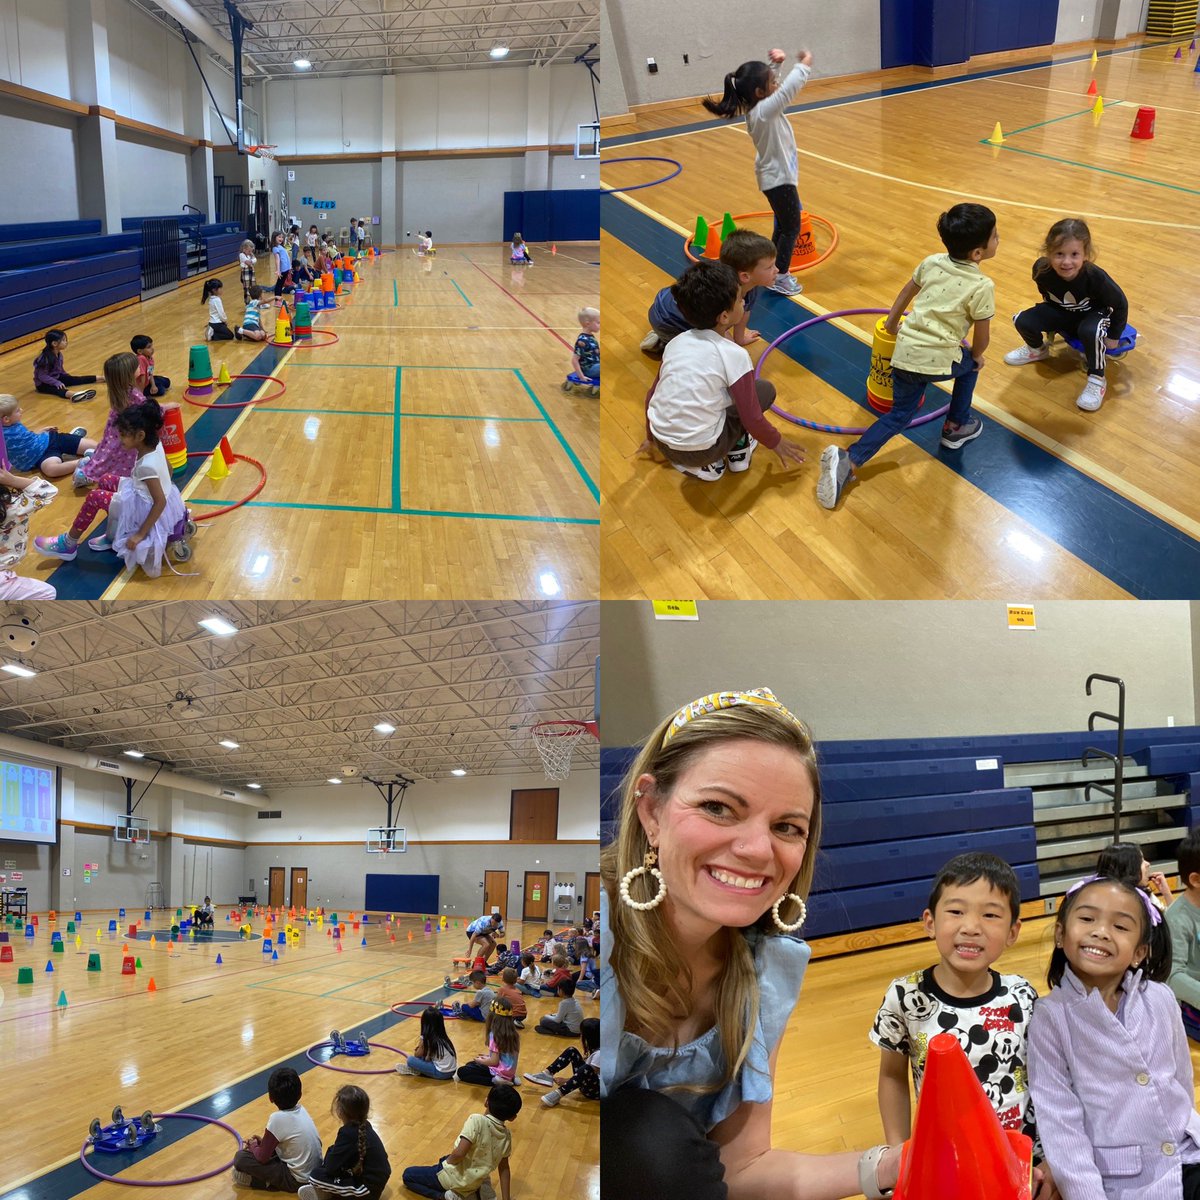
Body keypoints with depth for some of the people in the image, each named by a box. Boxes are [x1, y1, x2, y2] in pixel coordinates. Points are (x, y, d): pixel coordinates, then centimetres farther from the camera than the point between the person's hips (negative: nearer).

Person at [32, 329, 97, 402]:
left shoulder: (59, 354, 0)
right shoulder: (45, 358, -27)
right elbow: (42, 376, -26)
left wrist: (67, 377, 8)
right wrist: (56, 383, -32)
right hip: (43, 384, -9)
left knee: (76, 379, -5)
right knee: (57, 388, -37)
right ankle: (73, 395, -68)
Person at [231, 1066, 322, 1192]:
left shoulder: (277, 1118, -22)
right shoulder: (301, 1110, 0)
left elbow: (262, 1157, -12)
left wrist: (253, 1145, 7)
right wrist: (262, 1142, 12)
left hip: (298, 1180, -8)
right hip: (315, 1171, 8)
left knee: (240, 1158, -8)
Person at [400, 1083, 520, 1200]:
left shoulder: (477, 1120, -24)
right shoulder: (506, 1136, -5)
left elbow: (459, 1153, -30)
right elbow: (504, 1168, 2)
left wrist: (447, 1161, -9)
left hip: (454, 1178, -7)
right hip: (475, 1182, 7)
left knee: (407, 1175, 13)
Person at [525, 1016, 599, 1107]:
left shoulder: (599, 1054, -23)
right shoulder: (593, 1049, 5)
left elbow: (590, 1074, -22)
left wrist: (566, 1081, -17)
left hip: (597, 1090, -9)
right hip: (587, 1085, 9)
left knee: (587, 1069, -41)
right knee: (571, 1051, 3)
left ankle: (558, 1094, -36)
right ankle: (547, 1074, -6)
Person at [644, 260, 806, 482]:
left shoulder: (676, 342, 6)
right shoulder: (734, 355, -11)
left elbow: (651, 395, 16)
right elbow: (752, 420, -8)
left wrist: (651, 437, 32)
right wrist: (776, 442, 12)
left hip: (663, 442, 5)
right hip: (701, 450, -5)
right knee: (765, 390, 10)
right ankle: (738, 451, 17)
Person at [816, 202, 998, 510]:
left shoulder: (932, 262, 8)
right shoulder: (982, 286, -8)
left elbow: (907, 292, 24)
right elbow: (982, 335, -1)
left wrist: (891, 323, 40)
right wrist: (976, 356, 20)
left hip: (905, 351, 5)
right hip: (939, 360, -4)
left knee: (899, 415, 16)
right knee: (969, 365, 30)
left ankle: (848, 461, -3)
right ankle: (956, 427, 38)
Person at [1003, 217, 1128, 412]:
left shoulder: (1095, 278, -36)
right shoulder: (1042, 269, -27)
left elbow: (1120, 304, -17)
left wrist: (1114, 337, -9)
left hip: (1094, 314, -4)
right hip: (1060, 312, 4)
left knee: (1090, 331, -37)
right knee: (1023, 321, -15)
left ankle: (1097, 379, -13)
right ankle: (1037, 349, 20)